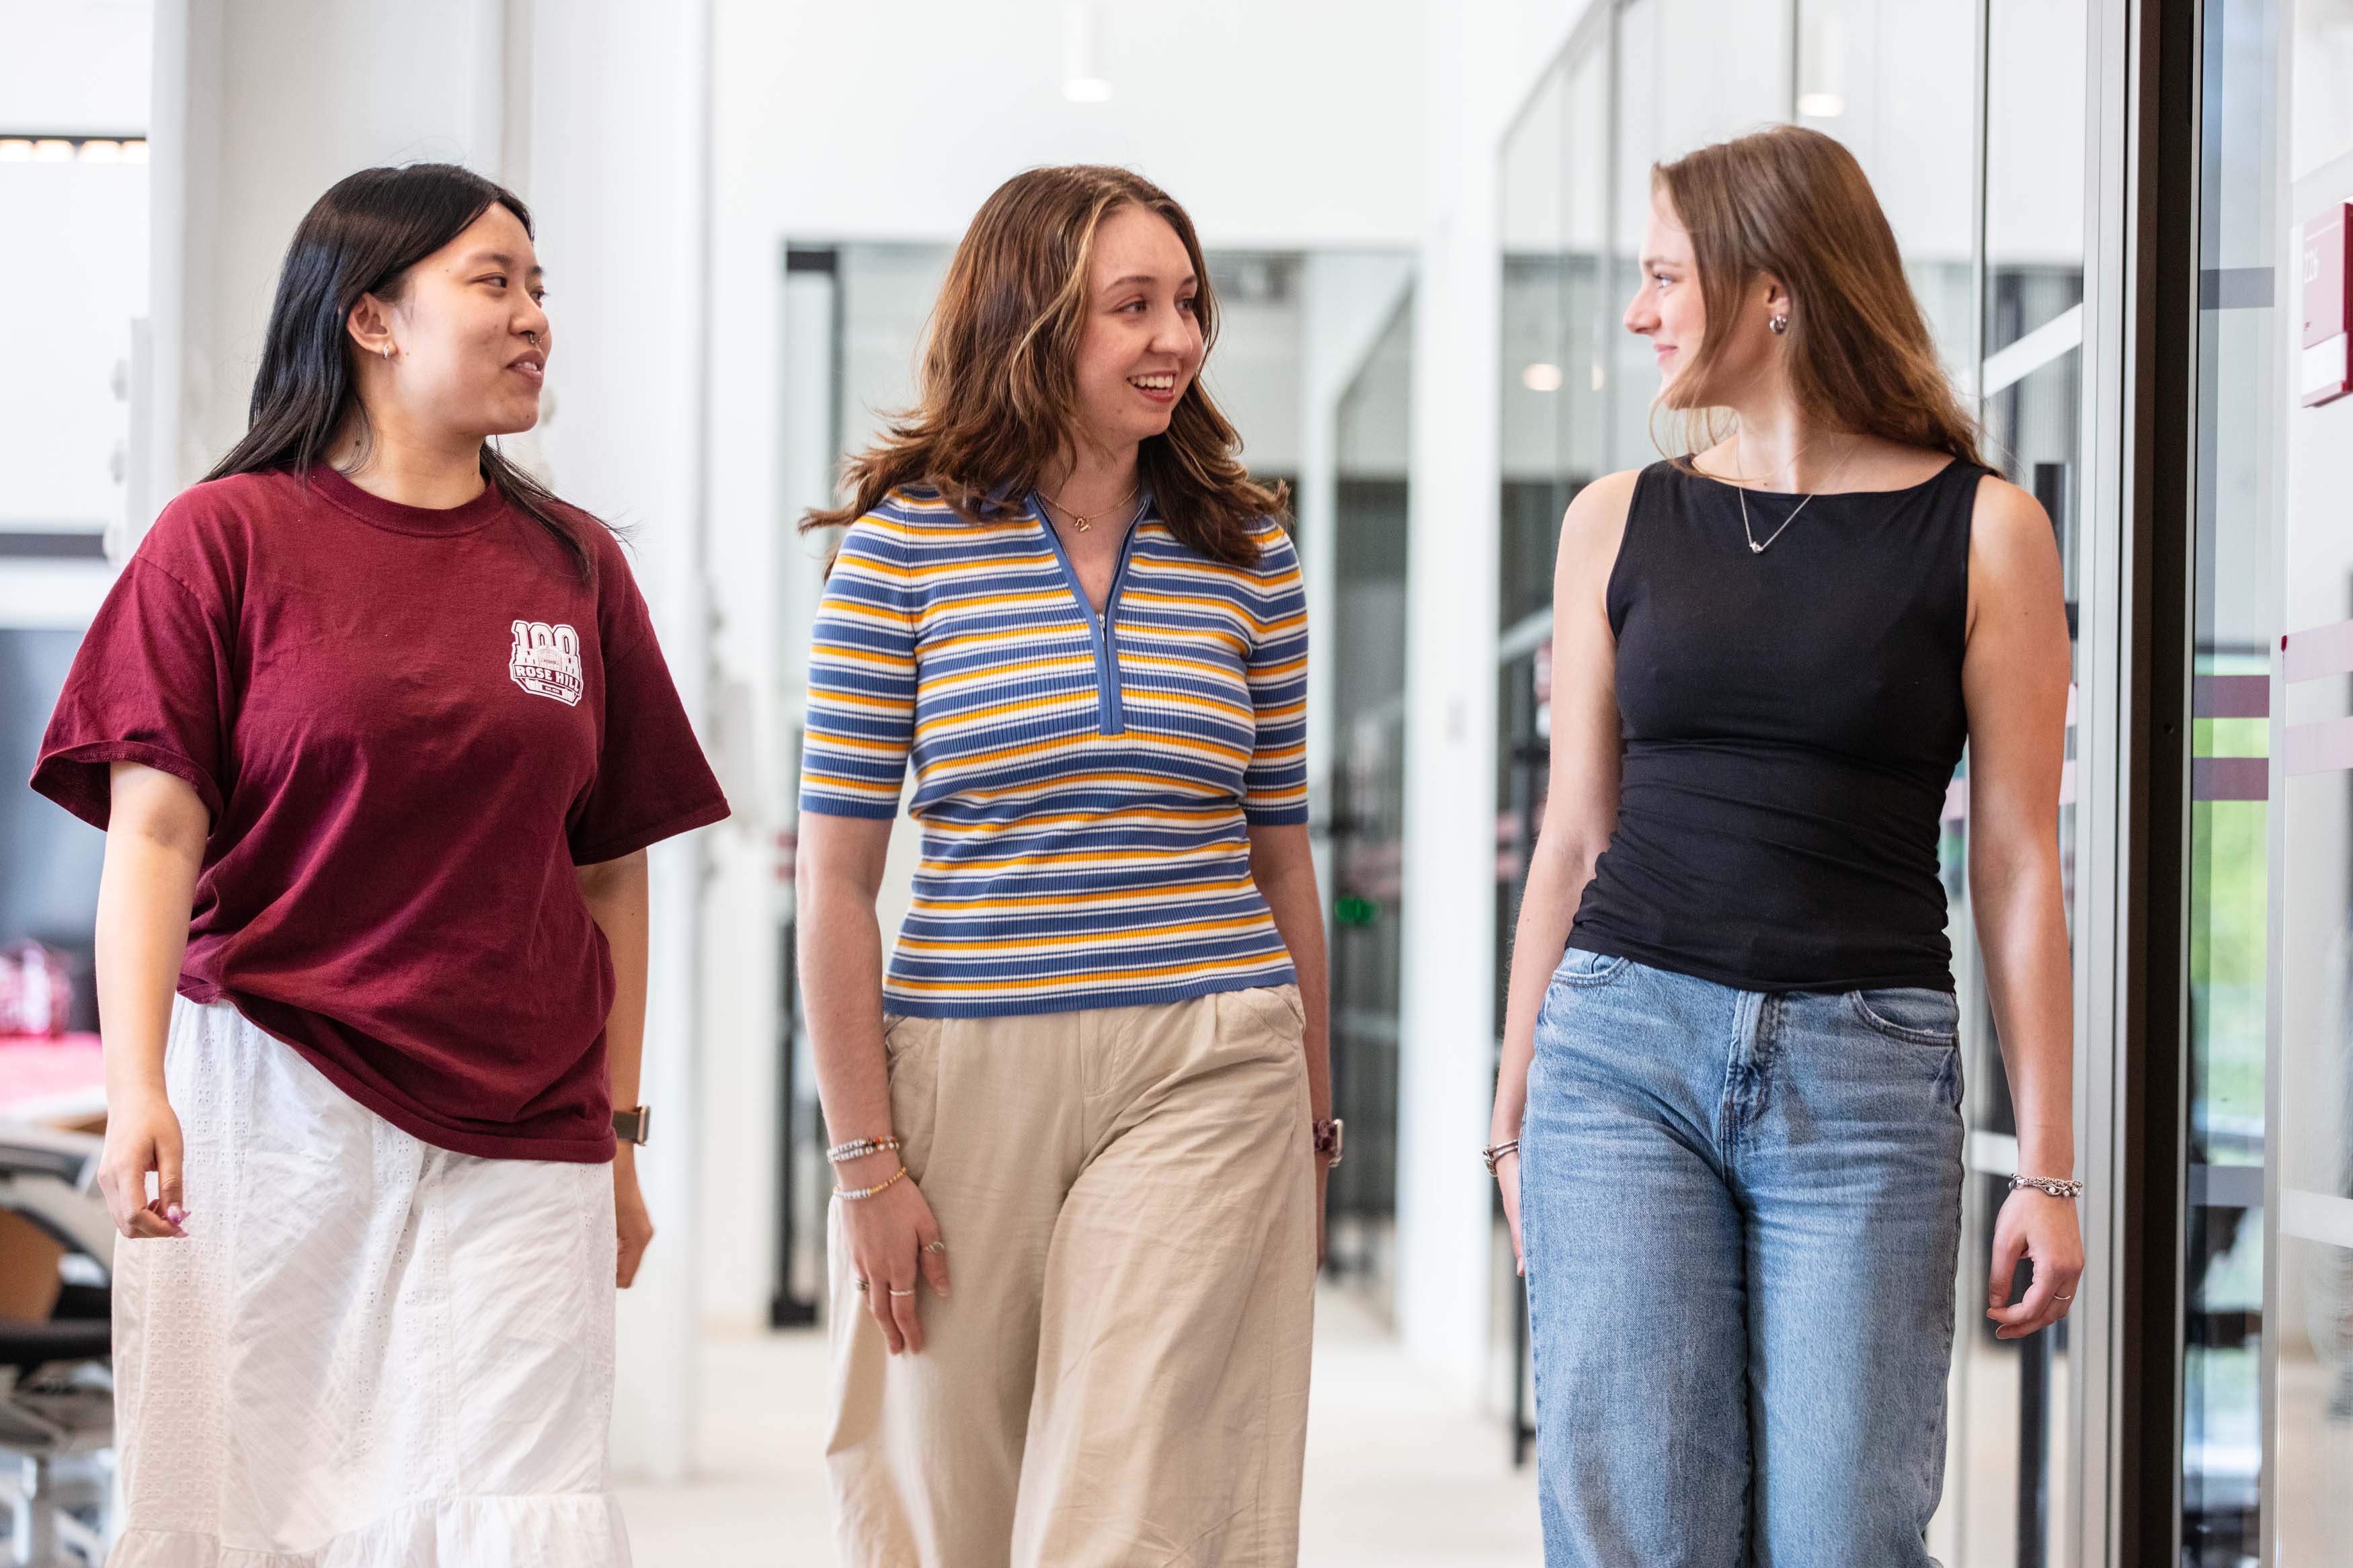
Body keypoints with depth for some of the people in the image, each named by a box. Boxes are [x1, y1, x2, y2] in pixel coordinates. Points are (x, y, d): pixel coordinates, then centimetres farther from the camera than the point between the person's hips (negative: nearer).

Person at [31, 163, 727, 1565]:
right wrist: (136, 1087, -16)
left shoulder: (576, 565, 11)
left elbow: (611, 870, 14)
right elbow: (153, 830, -5)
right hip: (269, 1112, -2)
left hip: (515, 1140, 2)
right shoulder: (228, 537, 1)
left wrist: (618, 1131, 12)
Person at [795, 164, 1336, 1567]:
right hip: (967, 1070, 0)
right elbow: (836, 880, -2)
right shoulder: (905, 542, -1)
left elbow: (1283, 857, 13)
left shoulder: (1248, 554, 6)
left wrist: (1313, 1122, 14)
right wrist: (867, 1160, -5)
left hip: (1205, 1078, 1)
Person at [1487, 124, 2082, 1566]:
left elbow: (2018, 866, 0)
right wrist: (1516, 1109, 10)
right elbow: (1575, 836, 12)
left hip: (1867, 1067, -2)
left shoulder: (1983, 530, 0)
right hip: (1625, 1043, 2)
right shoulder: (1620, 524, 9)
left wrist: (2049, 1168, -2)